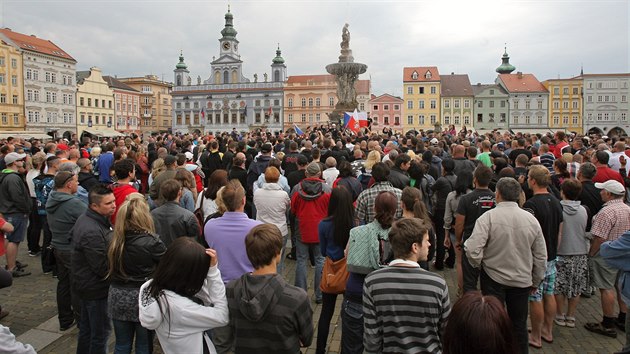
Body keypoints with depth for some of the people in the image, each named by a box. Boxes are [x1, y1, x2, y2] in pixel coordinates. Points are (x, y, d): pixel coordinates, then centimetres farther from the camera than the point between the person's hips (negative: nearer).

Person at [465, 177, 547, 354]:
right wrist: (536, 281, 17)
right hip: (522, 280, 4)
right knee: (519, 324, 18)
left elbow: (472, 249, -25)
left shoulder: (488, 217, -18)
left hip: (493, 278, -3)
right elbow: (541, 255, 3)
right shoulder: (531, 219, -5)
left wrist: (479, 264, -3)